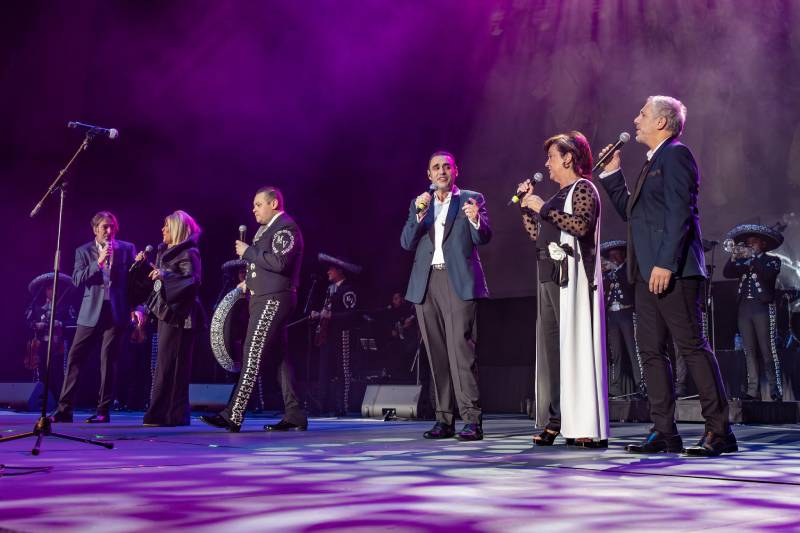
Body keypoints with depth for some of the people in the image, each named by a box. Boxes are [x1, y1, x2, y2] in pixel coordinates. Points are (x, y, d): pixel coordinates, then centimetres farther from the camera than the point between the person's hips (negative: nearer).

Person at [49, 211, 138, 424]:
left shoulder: (127, 249, 6)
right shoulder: (83, 251, 7)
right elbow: (77, 280, -5)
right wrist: (99, 262, -16)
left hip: (116, 312, -1)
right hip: (91, 313, 1)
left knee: (108, 361, -1)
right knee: (74, 358, -1)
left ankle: (103, 411, 6)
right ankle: (64, 409, 5)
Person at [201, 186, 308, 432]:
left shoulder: (286, 227, -10)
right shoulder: (267, 228, 20)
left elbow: (279, 262, -22)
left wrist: (248, 252, -14)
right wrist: (249, 281, 14)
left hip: (273, 300, -10)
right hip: (264, 299, 10)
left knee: (253, 355, -12)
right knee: (279, 357, 8)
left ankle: (233, 416, -13)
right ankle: (294, 416, 12)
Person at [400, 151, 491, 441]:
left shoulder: (472, 199, 9)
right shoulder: (419, 204, 18)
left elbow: (483, 238, -2)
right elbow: (406, 243, 7)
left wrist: (476, 220, -23)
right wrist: (419, 214, -8)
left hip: (458, 281, -4)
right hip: (426, 284, 4)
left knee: (461, 348, -14)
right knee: (436, 353, 4)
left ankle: (472, 420, -13)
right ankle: (444, 419, 8)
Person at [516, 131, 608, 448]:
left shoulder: (583, 189, -2)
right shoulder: (560, 194, 22)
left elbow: (582, 225, -20)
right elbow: (537, 234, 22)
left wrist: (544, 209, -14)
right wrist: (527, 205, 16)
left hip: (572, 276, -9)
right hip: (551, 276, 9)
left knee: (575, 345, -11)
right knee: (550, 347, 5)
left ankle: (587, 428, -10)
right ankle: (555, 421, 9)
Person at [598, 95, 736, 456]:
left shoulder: (676, 154, -6)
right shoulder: (653, 162, 23)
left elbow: (679, 213, -16)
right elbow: (631, 211, 26)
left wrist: (666, 263, -23)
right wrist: (612, 173, 21)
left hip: (672, 271, -10)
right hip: (649, 273, 10)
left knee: (692, 346, -7)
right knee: (650, 350, 7)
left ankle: (719, 432, 0)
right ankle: (665, 433, 12)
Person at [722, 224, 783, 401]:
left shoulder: (772, 260, 8)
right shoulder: (743, 263, 19)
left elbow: (769, 274, -13)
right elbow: (727, 273, 3)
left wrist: (752, 256, -14)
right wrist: (734, 257, -10)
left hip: (763, 308, -4)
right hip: (744, 308, 5)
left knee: (768, 351, -8)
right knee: (750, 351, 1)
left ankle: (776, 391, -6)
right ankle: (753, 391, 0)